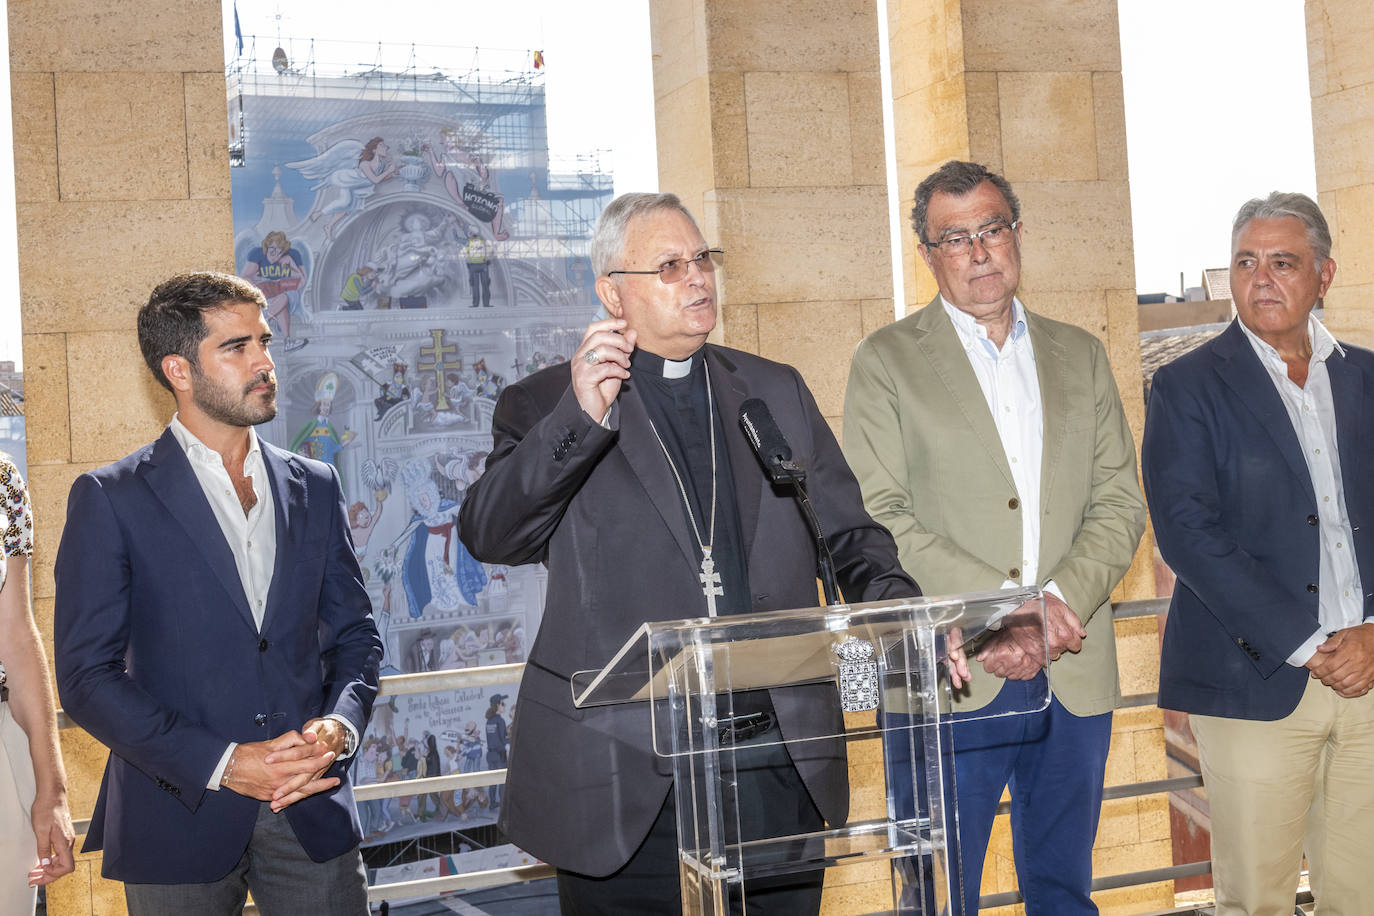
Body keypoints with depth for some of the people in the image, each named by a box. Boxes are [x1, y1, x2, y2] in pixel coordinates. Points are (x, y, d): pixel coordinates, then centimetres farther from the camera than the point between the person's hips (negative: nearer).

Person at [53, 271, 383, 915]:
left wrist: (338, 727, -8)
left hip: (313, 812, 3)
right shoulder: (109, 500, -4)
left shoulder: (315, 487, 9)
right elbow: (87, 675, -8)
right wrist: (222, 764, -16)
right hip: (180, 820, -3)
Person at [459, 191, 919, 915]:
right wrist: (580, 418, -25)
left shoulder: (777, 392, 14)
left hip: (784, 766, 4)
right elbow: (488, 536, -13)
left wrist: (905, 615, -4)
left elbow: (848, 538, 16)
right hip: (629, 772, -3)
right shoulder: (546, 406, 2)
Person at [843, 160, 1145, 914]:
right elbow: (881, 518, -7)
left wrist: (1061, 601, -11)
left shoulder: (1080, 356, 14)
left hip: (1075, 676, 4)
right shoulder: (885, 362, 2)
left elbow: (1119, 502, 7)